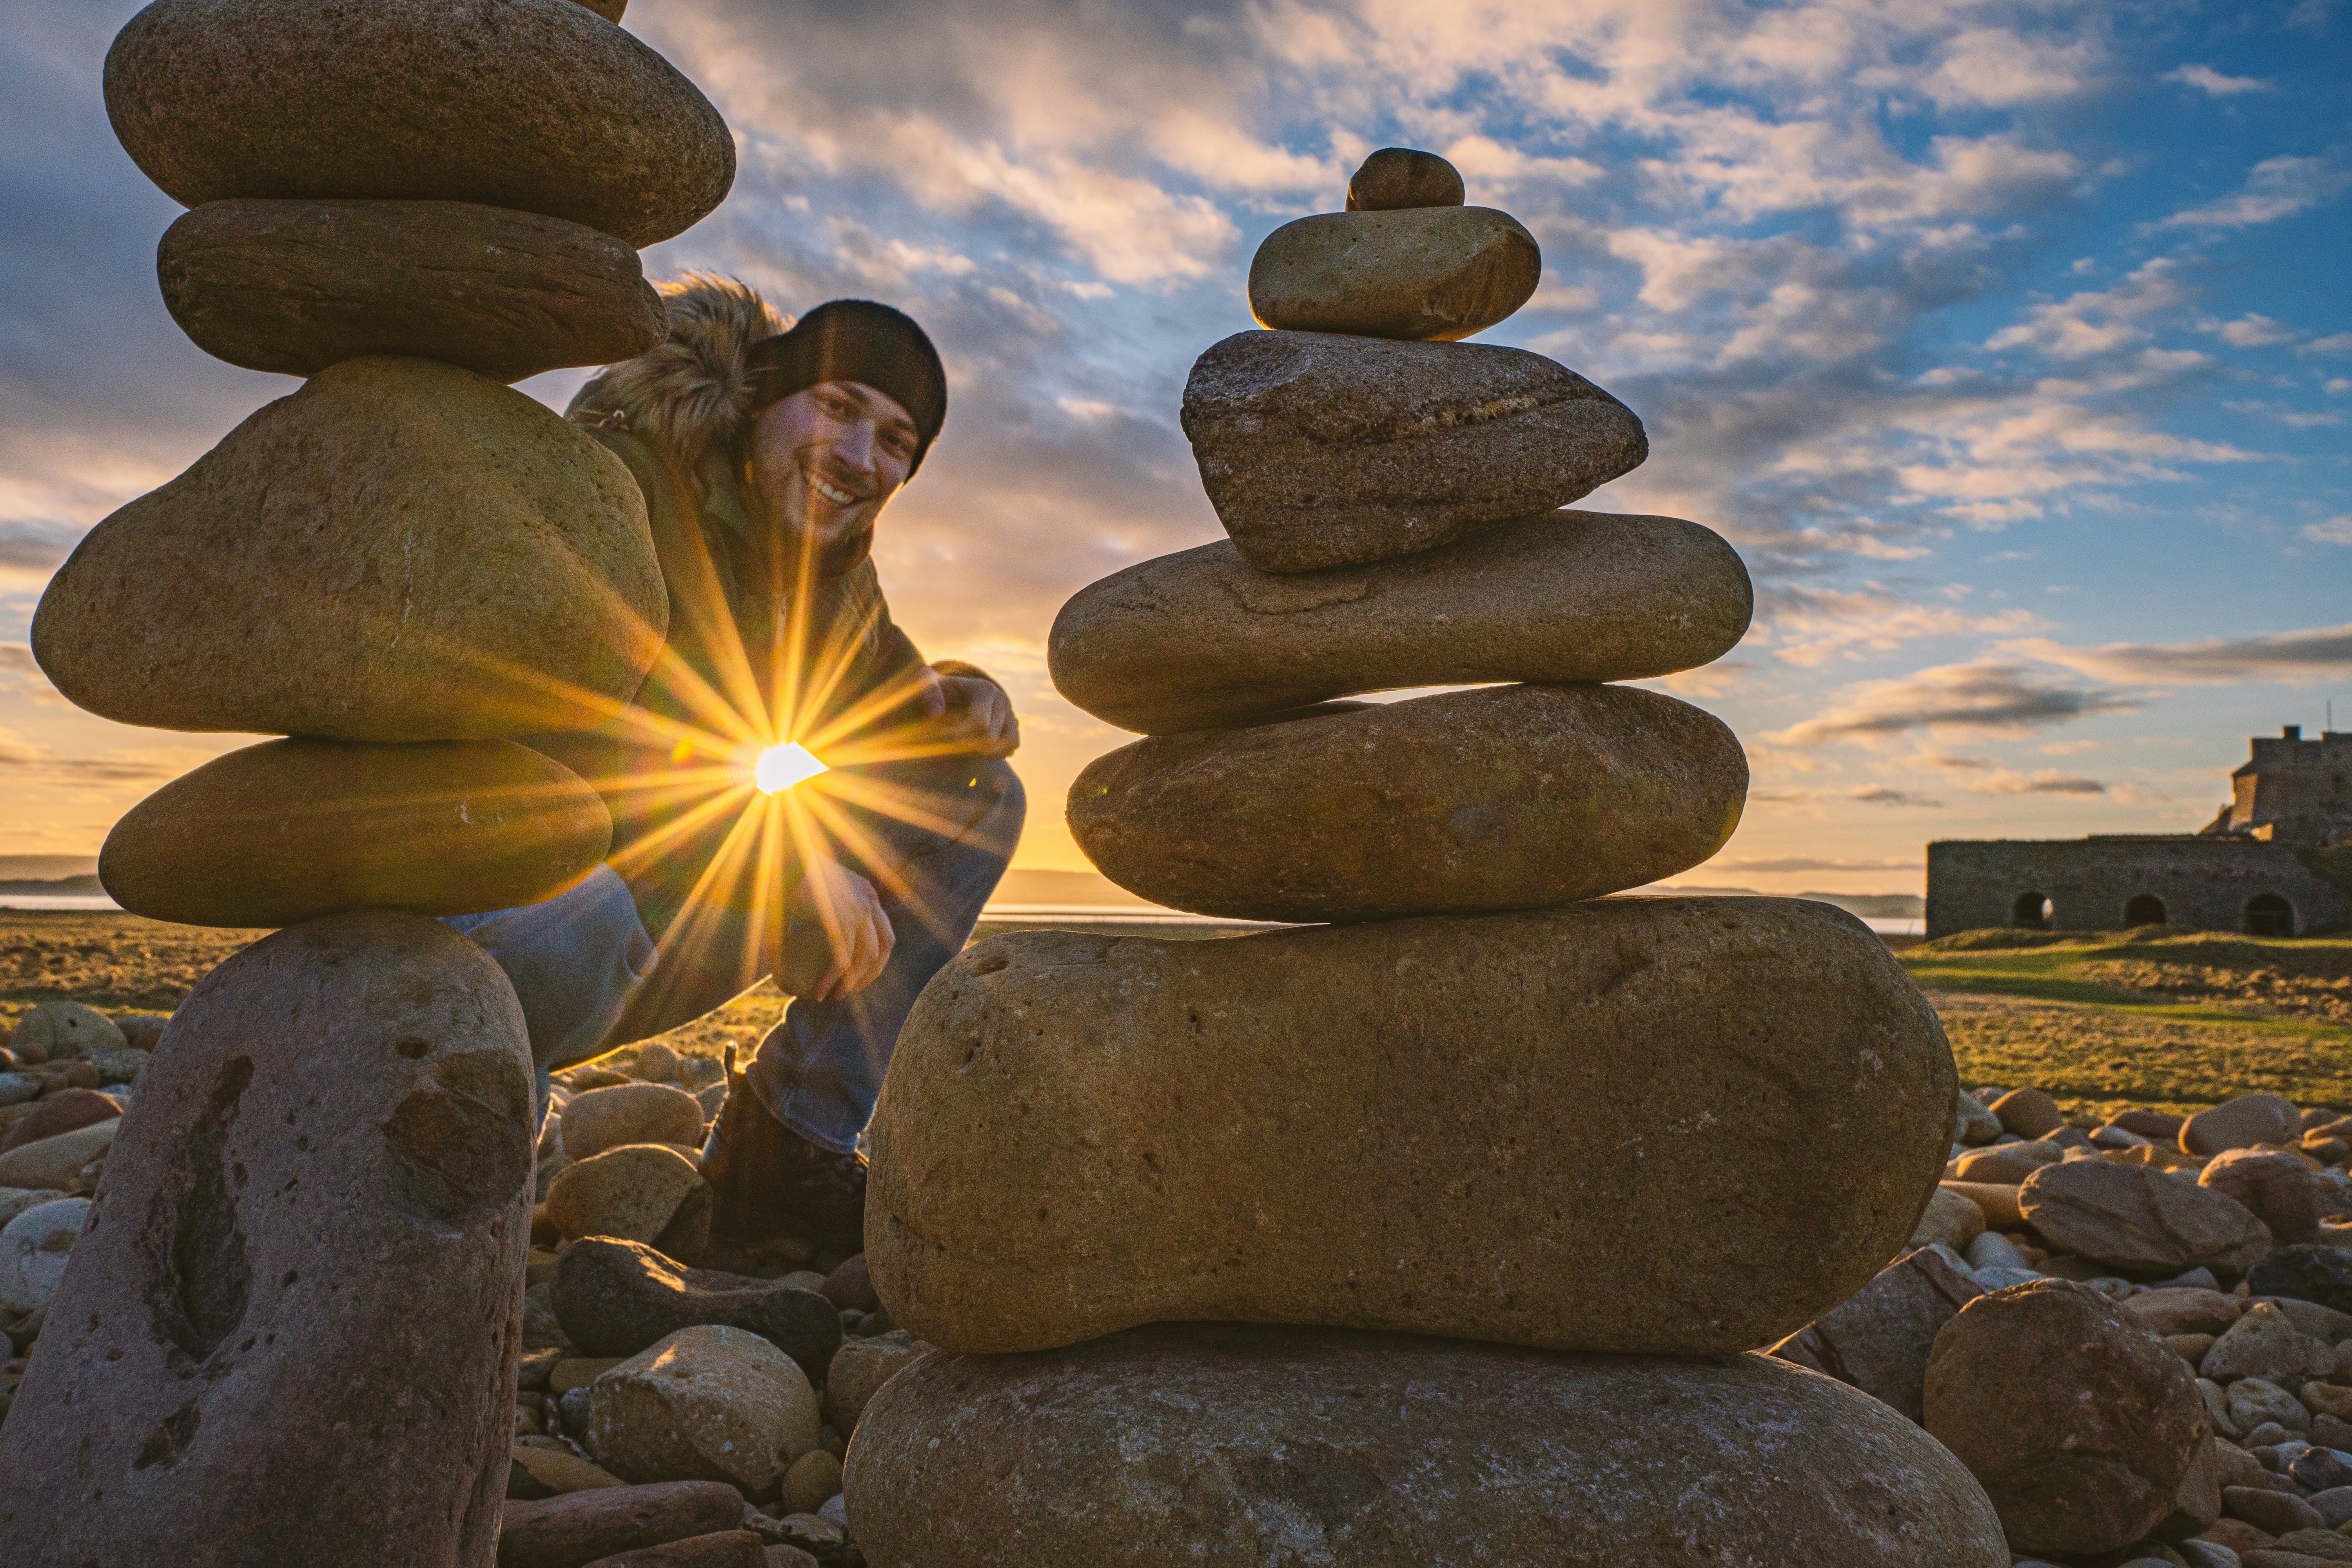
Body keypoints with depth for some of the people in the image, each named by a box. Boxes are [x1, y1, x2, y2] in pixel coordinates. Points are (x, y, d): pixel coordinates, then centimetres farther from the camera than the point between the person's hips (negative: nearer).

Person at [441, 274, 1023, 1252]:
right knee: (583, 927, -45)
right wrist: (786, 862, -31)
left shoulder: (833, 569, 5)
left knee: (974, 796, 1)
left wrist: (958, 700, -8)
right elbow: (564, 736, -30)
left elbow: (891, 693, 17)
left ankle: (788, 1148, -4)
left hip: (660, 919, 7)